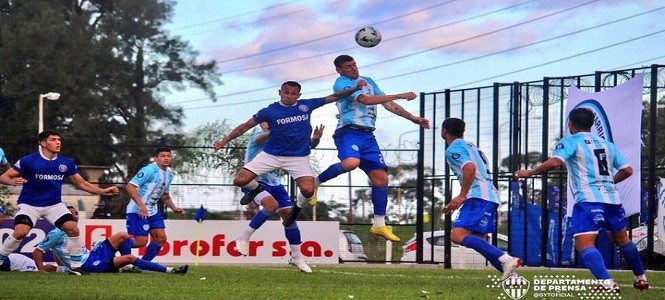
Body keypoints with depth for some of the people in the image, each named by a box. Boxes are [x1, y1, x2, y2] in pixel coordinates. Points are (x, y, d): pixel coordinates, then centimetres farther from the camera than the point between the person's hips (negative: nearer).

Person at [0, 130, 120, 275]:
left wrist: (103, 191, 0)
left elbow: (81, 183, 10)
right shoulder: (29, 160, -13)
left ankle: (75, 266, 1)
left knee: (73, 229, -14)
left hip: (54, 204, 4)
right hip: (29, 204, -4)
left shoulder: (66, 163, -2)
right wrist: (12, 181, -34)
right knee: (20, 232, -26)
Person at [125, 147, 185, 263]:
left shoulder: (169, 174, 12)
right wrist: (141, 205, -29)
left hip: (152, 211, 9)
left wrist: (174, 208, 16)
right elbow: (130, 186, -23)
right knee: (141, 241, -15)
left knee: (161, 238, 2)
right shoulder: (149, 170, -17)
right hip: (138, 211, -9)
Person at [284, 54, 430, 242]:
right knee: (351, 162, -36)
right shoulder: (342, 83, -4)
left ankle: (379, 225, 5)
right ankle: (314, 182, -12)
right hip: (349, 131, -7)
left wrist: (413, 118, 16)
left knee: (381, 178, -1)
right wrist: (400, 96, -15)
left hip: (367, 135, 7)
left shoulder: (367, 81, 21)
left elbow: (387, 104, 24)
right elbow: (366, 99, -16)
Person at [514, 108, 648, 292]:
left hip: (588, 200, -7)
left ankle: (607, 283, -34)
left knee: (584, 244, -15)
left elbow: (554, 162, -16)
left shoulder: (571, 142, 2)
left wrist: (530, 172, -4)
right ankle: (641, 279, 35)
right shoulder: (608, 145, 19)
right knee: (622, 240, 25)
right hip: (612, 197, 7)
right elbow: (627, 170, 16)